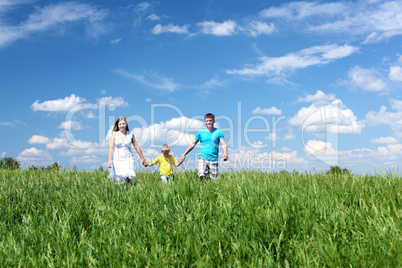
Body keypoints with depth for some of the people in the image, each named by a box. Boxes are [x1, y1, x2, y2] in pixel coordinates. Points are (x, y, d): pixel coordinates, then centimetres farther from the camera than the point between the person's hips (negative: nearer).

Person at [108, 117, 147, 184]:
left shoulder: (130, 134, 7)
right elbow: (111, 147, -2)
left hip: (128, 159, 1)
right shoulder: (114, 134, 4)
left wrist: (143, 158, 15)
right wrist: (109, 160, -12)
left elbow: (136, 146, 12)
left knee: (130, 178, -16)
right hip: (118, 159, -1)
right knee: (119, 180, -10)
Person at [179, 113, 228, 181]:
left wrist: (225, 153, -26)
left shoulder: (218, 132, 5)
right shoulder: (201, 132, 8)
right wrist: (184, 155, 8)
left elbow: (223, 144, -4)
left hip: (213, 160, 0)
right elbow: (193, 144, 12)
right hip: (202, 158, 0)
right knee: (202, 175, -23)